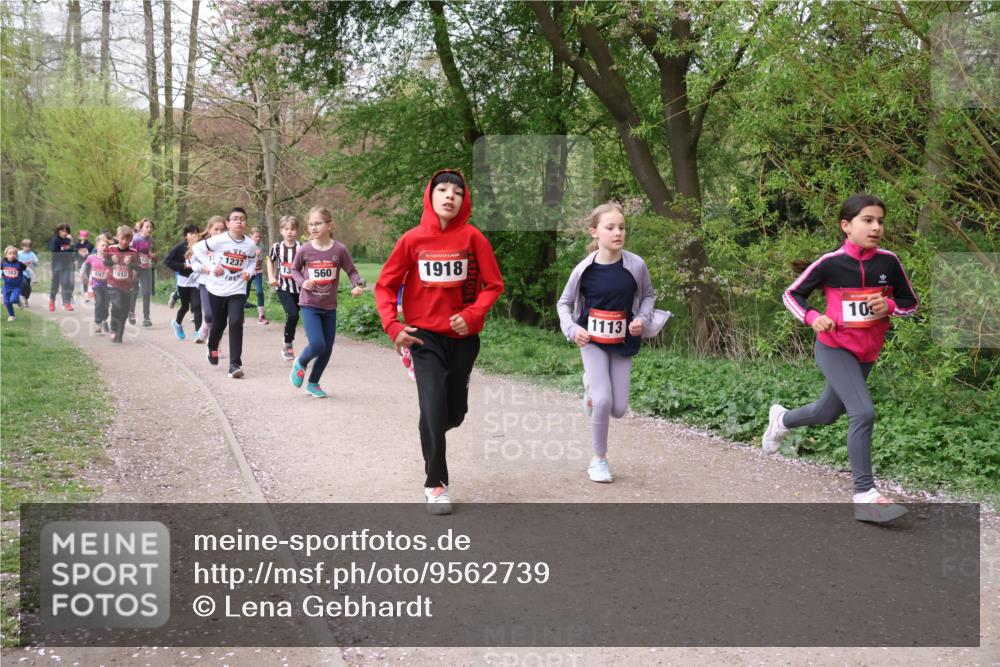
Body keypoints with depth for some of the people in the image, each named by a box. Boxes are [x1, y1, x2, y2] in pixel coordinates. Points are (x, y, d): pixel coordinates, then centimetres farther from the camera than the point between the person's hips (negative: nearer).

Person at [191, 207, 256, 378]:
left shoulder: (250, 245, -5)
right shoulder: (219, 240, -13)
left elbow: (252, 260, 14)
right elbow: (197, 248, -4)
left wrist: (249, 272, -6)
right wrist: (211, 267, -11)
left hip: (237, 291, 1)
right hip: (217, 289, -1)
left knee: (236, 323, -16)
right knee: (219, 324, 13)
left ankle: (235, 364, -12)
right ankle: (212, 348, 47)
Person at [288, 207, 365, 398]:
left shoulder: (339, 249, -9)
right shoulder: (304, 250, -8)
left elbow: (352, 271, 0)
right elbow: (294, 270, 8)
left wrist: (358, 285, -20)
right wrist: (302, 282, -11)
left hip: (329, 307, 2)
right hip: (309, 305, -2)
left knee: (327, 349, 8)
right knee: (317, 345, -17)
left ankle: (313, 383, 29)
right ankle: (300, 364, 16)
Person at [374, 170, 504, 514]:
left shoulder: (472, 237, -6)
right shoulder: (412, 239, -5)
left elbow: (494, 284, -3)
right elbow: (385, 285, 1)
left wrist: (472, 315, -18)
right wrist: (393, 326, -10)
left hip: (463, 337, 2)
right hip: (425, 336, -1)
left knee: (455, 412, 9)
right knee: (434, 406, -12)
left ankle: (431, 438, 44)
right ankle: (436, 483, 2)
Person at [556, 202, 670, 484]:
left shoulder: (636, 265, -11)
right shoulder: (584, 269, -13)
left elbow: (648, 295, 8)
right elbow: (564, 303, 2)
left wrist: (643, 319, -10)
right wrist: (572, 329, -13)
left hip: (623, 343, 2)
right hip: (592, 342, -2)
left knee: (618, 410, 1)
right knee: (603, 401, -16)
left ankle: (592, 387, 36)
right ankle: (599, 460, 5)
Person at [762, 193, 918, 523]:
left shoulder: (888, 262, -8)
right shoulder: (830, 263, -16)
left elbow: (910, 303, 4)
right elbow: (792, 295, -5)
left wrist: (889, 306, -17)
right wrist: (813, 317, -22)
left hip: (867, 353, 5)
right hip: (834, 348, -5)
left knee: (827, 414, 20)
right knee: (863, 413, -22)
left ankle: (781, 418, 53)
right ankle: (864, 494, -13)